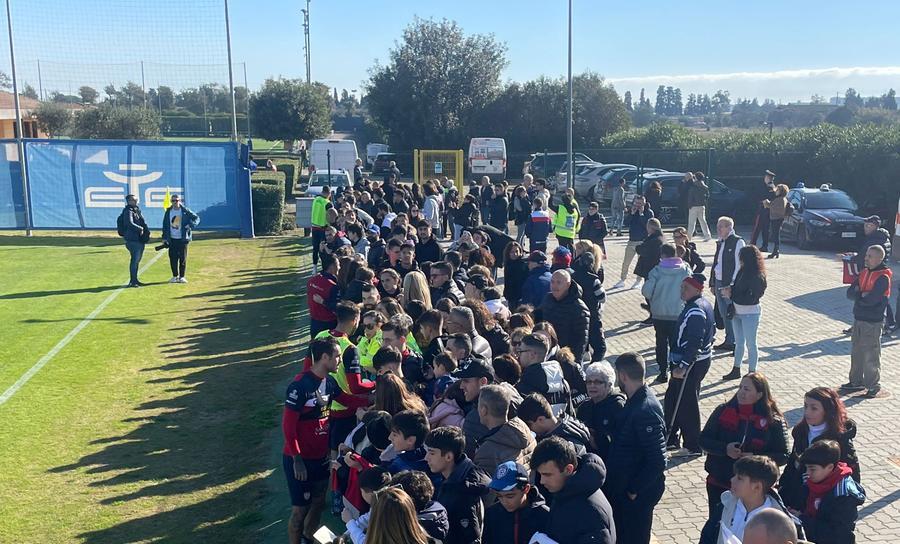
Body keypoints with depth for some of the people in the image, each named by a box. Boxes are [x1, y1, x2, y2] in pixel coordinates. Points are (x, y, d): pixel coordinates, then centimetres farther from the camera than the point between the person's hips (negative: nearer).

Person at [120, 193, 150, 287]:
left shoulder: (137, 210, 17)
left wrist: (146, 231, 7)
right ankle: (132, 281, -3)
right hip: (133, 240, -9)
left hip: (140, 240, 9)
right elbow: (130, 223, -26)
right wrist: (140, 229, -18)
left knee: (137, 260, 14)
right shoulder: (128, 211, -11)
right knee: (135, 260, -8)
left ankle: (135, 280, 22)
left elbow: (143, 222, 24)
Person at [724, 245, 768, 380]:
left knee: (750, 344, 5)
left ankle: (752, 374, 18)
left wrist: (731, 293, -21)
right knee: (739, 342, 19)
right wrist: (730, 290, -11)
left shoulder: (757, 277, -22)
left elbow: (750, 298, -24)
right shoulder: (742, 271, -1)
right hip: (738, 312, 8)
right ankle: (736, 370, 33)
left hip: (750, 314, -8)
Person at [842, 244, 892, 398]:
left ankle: (874, 386, 6)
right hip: (858, 319, 8)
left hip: (873, 322, -8)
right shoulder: (864, 273, 10)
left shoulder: (883, 277, -14)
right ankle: (856, 382, 27)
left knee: (871, 355, -3)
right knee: (856, 352, 15)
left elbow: (872, 299, -24)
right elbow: (850, 293, 5)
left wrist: (859, 295, -7)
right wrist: (863, 295, -13)